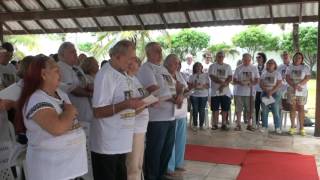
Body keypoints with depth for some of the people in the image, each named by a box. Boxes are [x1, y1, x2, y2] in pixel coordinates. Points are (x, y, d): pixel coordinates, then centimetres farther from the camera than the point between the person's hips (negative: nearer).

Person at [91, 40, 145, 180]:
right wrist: (126, 104, -28)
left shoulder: (123, 74, 9)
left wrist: (143, 102, 5)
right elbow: (98, 112, -21)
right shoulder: (105, 75, -18)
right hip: (107, 145, -8)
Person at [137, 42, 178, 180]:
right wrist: (173, 99, -14)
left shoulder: (163, 69, 18)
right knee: (154, 152, 1)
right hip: (156, 118, -9)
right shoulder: (146, 68, -10)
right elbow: (155, 91, -21)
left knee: (167, 150, 17)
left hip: (170, 116, 9)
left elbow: (175, 85, 21)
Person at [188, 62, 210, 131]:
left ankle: (201, 125, 8)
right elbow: (189, 87, 4)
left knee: (202, 110, -2)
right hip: (194, 95, 0)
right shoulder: (192, 76, 8)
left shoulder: (205, 75, 7)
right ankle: (195, 125, 7)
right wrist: (194, 85, -15)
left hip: (204, 95, 0)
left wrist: (202, 86, -14)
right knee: (195, 110, -1)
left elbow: (208, 86, 2)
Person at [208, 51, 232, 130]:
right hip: (215, 91, -2)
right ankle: (215, 124, 10)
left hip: (226, 91, 2)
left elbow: (230, 78, 1)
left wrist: (224, 84, -15)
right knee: (215, 109, 2)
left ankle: (224, 124, 14)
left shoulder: (227, 66, 10)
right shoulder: (212, 66, 2)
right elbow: (212, 77, -11)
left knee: (225, 109, 5)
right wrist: (222, 82, -20)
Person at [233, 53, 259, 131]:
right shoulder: (238, 68, 2)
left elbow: (257, 80, 4)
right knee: (238, 109, 2)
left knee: (250, 110, 4)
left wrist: (252, 83, -16)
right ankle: (238, 125, 10)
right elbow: (234, 80, 1)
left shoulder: (254, 68, 5)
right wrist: (240, 83, -20)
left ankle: (249, 125, 15)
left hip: (250, 92, 1)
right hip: (239, 92, 0)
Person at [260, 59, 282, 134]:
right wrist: (267, 91, -12)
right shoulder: (264, 74, 10)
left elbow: (278, 85, -7)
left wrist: (271, 92, -18)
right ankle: (264, 126, 12)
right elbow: (261, 84, 3)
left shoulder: (277, 74, 2)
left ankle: (277, 127, 2)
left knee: (276, 111, -5)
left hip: (275, 93, -3)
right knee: (264, 111, 4)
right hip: (265, 93, 3)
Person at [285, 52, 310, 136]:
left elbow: (307, 78, -8)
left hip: (302, 91, -1)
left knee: (301, 108, 1)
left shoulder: (305, 67, 1)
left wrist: (298, 84, -20)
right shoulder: (290, 67, 6)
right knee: (293, 108, 5)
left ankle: (302, 128, 6)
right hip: (291, 91, 1)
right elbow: (287, 78, -2)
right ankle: (293, 127, 12)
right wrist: (294, 86, -16)